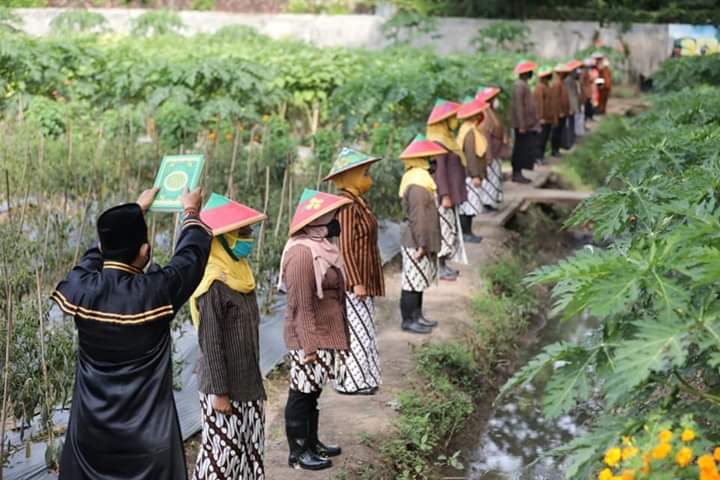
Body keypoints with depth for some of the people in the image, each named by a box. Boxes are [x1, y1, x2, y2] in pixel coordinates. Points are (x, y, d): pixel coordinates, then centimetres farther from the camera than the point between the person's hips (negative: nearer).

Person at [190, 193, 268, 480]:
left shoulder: (239, 274, 7)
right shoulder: (213, 284, -19)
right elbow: (210, 342, -19)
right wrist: (220, 392, -19)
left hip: (248, 384, 9)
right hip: (224, 387, -9)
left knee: (251, 449, 15)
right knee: (222, 451, 0)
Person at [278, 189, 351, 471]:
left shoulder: (320, 246, 9)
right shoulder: (302, 253, -22)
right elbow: (301, 305, -23)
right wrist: (308, 345, -22)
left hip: (325, 334, 10)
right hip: (309, 337, -10)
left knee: (313, 391, 19)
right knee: (302, 393, 1)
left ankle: (312, 442, 31)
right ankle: (297, 452, 12)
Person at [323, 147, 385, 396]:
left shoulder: (358, 203, 13)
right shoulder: (347, 206, -19)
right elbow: (345, 247, -22)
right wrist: (356, 282, -23)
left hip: (362, 278, 10)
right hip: (352, 279, -10)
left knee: (361, 328, 14)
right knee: (354, 328, -4)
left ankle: (360, 379, 22)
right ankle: (350, 381, 4)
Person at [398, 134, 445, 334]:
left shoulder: (420, 178, 12)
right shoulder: (417, 185, -21)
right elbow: (417, 217, -23)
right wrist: (421, 244, -22)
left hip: (419, 241, 10)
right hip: (414, 242, -10)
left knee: (419, 280, 18)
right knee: (413, 281, -2)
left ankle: (417, 315, 29)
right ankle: (408, 320, 6)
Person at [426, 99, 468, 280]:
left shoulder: (446, 139, 12)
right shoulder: (439, 143, -19)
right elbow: (440, 171, -22)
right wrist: (445, 195, -23)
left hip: (451, 192, 10)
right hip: (444, 193, -10)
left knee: (451, 227, 14)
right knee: (446, 227, -4)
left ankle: (444, 265, 22)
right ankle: (440, 267, 3)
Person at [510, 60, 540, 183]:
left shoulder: (523, 84, 13)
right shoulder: (519, 85, -17)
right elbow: (518, 106, -22)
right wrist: (521, 125, -23)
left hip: (528, 124, 10)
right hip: (523, 125, -10)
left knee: (523, 150, 12)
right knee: (522, 149, -4)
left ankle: (517, 173, 17)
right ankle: (516, 173, 2)